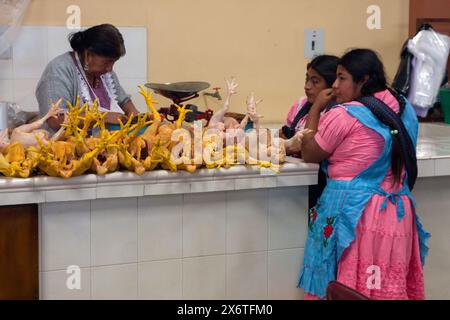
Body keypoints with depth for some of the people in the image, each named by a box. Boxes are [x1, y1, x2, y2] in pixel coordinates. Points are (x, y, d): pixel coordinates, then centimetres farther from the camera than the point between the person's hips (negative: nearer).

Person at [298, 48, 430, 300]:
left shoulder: (343, 115, -13)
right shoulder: (405, 109, 7)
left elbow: (309, 155, -1)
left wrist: (316, 108, 5)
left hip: (352, 212, -6)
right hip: (398, 212, 6)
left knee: (345, 289, 4)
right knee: (390, 286, 11)